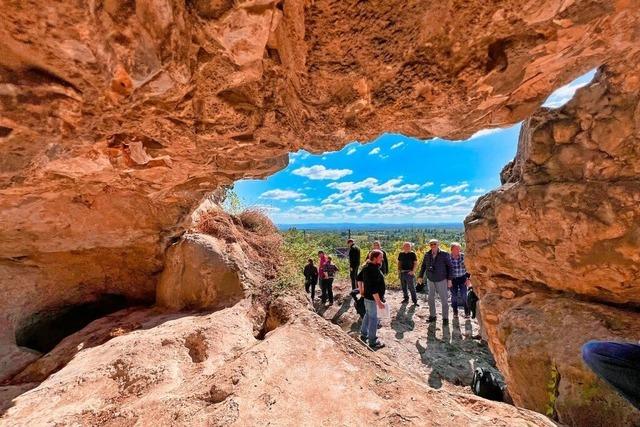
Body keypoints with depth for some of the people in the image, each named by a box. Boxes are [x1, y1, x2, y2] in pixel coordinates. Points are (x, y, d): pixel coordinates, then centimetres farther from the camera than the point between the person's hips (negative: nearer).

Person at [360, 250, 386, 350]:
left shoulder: (367, 267, 5)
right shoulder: (373, 270, -27)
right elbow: (373, 288, -30)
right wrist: (379, 302, -26)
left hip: (367, 296, 10)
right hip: (373, 298, -10)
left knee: (368, 315, 23)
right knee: (373, 319, 2)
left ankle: (364, 334, 38)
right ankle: (373, 342, 16)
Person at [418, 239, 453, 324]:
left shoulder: (444, 254, -10)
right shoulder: (427, 255, -1)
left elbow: (450, 267, -5)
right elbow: (423, 266, 9)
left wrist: (449, 279, -8)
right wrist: (420, 276, 6)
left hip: (441, 280, -3)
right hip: (430, 280, 4)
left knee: (444, 299, 5)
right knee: (431, 298, 11)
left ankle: (445, 318, 19)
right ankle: (432, 316, 24)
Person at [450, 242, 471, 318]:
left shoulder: (463, 256, -11)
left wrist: (468, 278, -4)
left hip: (462, 278, 0)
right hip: (453, 279, 0)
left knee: (464, 295, -5)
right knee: (454, 296, 7)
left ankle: (467, 312, 12)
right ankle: (455, 312, 24)